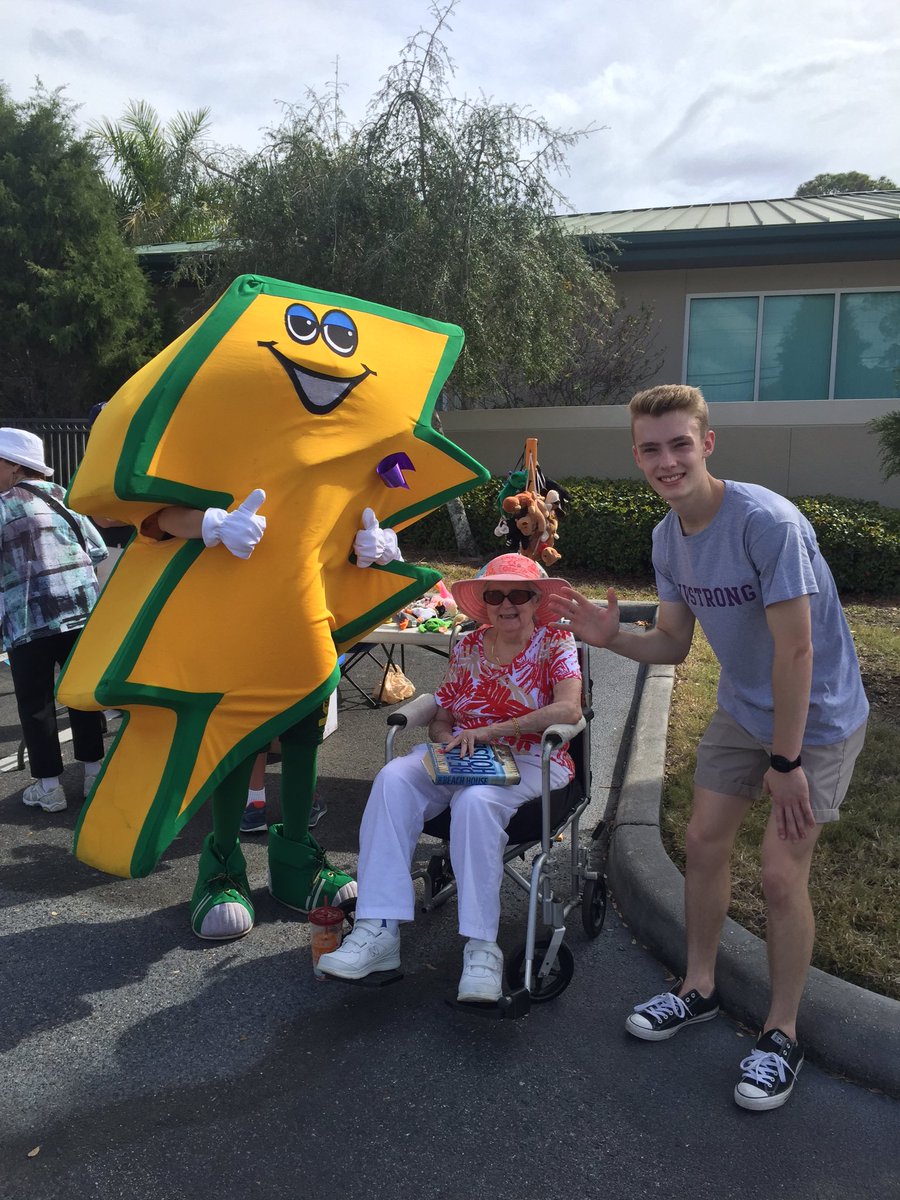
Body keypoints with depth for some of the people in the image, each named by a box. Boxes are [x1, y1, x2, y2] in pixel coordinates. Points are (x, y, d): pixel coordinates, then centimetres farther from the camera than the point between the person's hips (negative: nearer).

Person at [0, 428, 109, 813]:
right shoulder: (64, 499, 12)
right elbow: (98, 550, 12)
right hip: (82, 610, 5)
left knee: (35, 703, 5)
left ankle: (49, 786, 10)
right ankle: (94, 772, 21)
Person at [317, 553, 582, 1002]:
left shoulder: (555, 644, 0)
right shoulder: (467, 647, 13)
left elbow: (568, 709, -18)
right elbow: (440, 718, 14)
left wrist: (489, 731, -23)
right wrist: (450, 740, -11)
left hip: (529, 762, -4)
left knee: (476, 801, -37)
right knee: (393, 780, -25)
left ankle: (481, 947, -31)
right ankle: (378, 930, -29)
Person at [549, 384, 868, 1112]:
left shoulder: (767, 522, -28)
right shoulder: (669, 538, -5)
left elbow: (796, 651, -25)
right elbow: (673, 645, 1)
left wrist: (785, 761, -19)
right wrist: (612, 637, -19)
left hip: (817, 718, -7)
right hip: (744, 711, 7)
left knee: (781, 873, -6)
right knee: (705, 842, 9)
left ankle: (782, 1035, 16)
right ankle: (699, 989, 31)